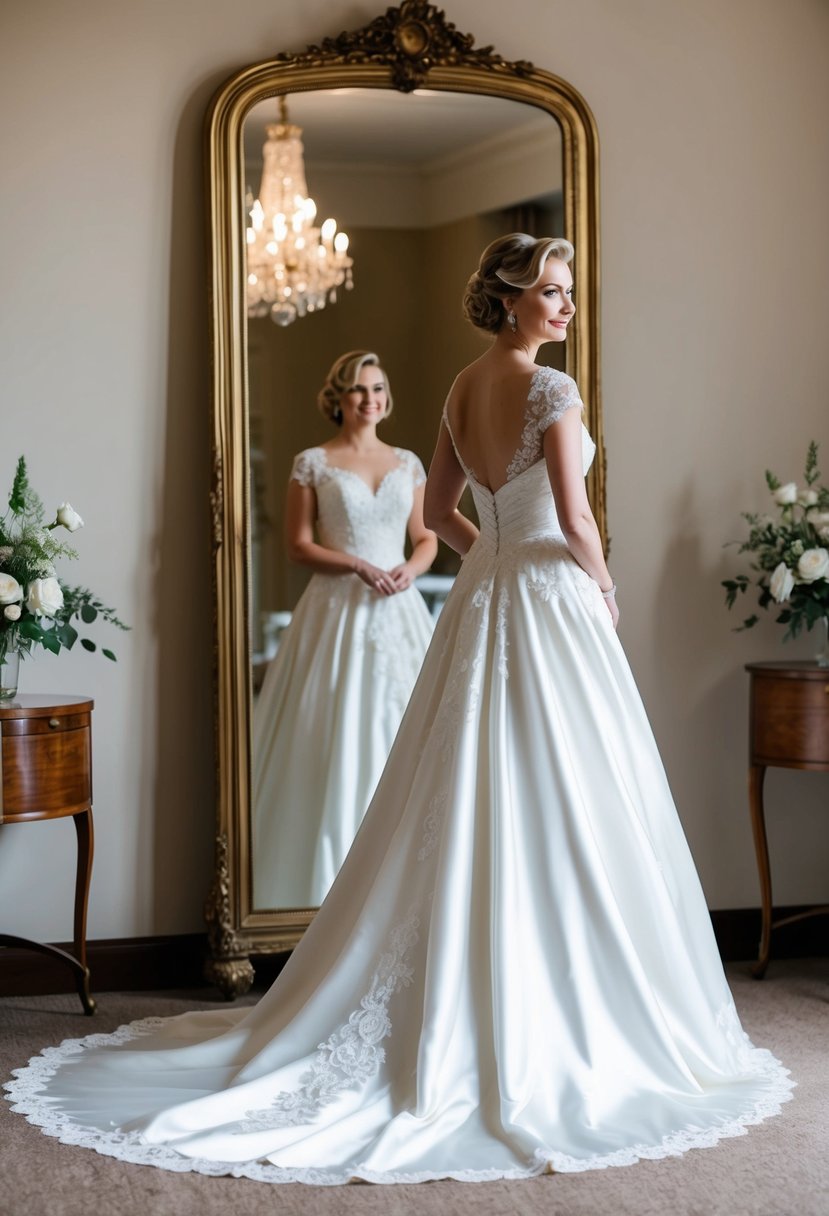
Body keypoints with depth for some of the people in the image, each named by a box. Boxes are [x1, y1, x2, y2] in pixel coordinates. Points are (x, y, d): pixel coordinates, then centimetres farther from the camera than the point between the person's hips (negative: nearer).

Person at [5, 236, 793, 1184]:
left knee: (467, 814, 11)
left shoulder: (463, 388, 11)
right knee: (559, 812, -1)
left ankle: (449, 1014, 19)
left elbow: (439, 512, 18)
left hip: (481, 602, 8)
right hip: (549, 605, -8)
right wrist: (601, 583, 0)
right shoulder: (551, 390, -13)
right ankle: (554, 1023, 5)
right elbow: (574, 518, -17)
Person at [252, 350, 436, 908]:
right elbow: (299, 545, -2)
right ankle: (332, 875, 4)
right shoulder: (313, 463, 2)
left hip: (399, 612, 3)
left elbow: (427, 537, 13)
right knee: (337, 734, -5)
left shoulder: (408, 463, 12)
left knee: (400, 730, 2)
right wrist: (359, 566, -15)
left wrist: (411, 569, -8)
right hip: (339, 610, -3)